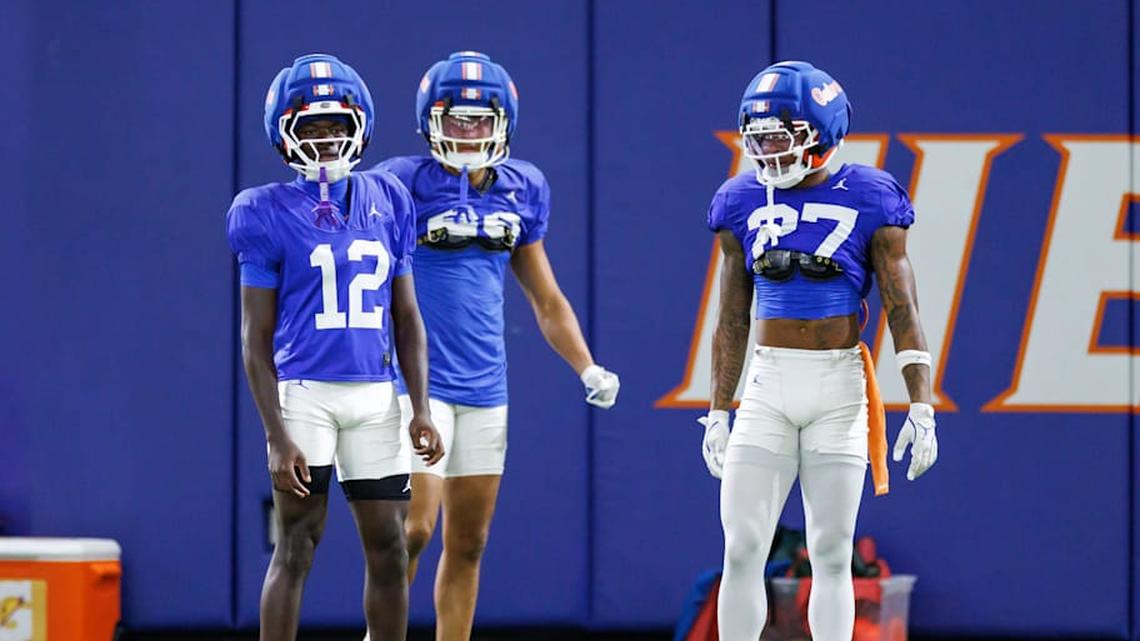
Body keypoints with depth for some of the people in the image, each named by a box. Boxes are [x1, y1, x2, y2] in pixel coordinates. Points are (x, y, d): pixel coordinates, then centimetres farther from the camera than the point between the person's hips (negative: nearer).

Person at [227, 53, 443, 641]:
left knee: (388, 548, 6)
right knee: (296, 547, -4)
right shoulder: (269, 214, -3)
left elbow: (407, 319, 13)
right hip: (304, 394, -4)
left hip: (376, 397, 4)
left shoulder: (387, 203, 9)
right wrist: (276, 436, -10)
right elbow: (256, 337, -4)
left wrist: (420, 409, 5)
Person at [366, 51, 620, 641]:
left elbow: (546, 299, 17)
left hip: (485, 386, 5)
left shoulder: (521, 190, 8)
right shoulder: (404, 184, -7)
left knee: (468, 542, 8)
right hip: (420, 381, -5)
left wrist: (587, 368, 7)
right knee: (413, 529, -12)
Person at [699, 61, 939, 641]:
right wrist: (718, 412, 12)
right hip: (767, 387, 3)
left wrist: (921, 406, -9)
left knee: (831, 554, 1)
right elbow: (732, 320, 13)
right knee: (742, 551, -3)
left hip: (840, 386, -3)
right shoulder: (745, 203, 6)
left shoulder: (866, 200, -4)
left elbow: (903, 312, -3)